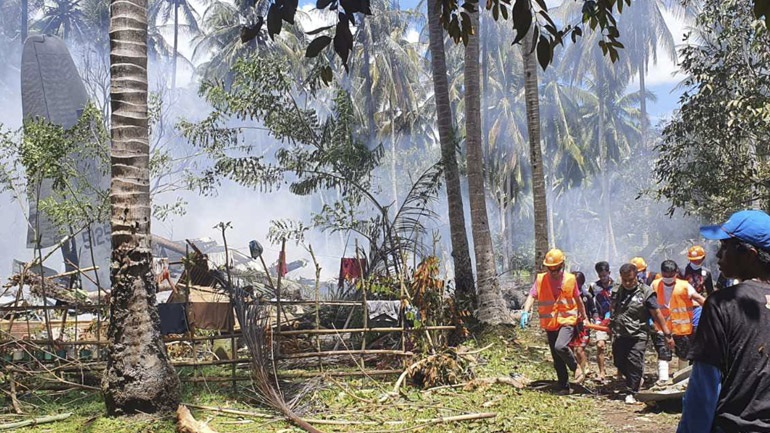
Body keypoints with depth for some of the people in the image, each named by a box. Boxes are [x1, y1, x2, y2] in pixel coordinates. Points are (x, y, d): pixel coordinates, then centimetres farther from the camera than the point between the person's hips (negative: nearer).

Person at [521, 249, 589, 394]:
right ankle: (564, 387, 22)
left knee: (560, 346, -28)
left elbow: (578, 299, 11)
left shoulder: (570, 279, -2)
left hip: (567, 320, -3)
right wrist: (526, 312, -24)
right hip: (550, 324, 3)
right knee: (557, 360, 9)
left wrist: (583, 316, 20)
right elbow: (531, 296, -8)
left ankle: (576, 369, -1)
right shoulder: (541, 279, -1)